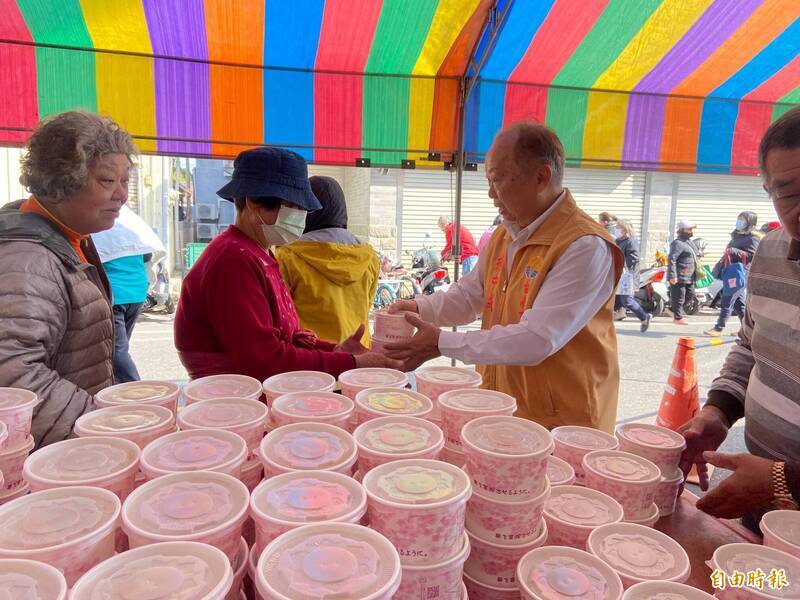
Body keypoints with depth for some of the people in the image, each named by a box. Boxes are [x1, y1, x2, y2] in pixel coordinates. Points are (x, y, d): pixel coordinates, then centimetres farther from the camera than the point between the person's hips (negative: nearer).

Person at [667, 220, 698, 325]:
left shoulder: (689, 241, 16)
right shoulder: (678, 243, -17)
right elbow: (671, 259, -24)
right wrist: (672, 276, -29)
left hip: (689, 277, 10)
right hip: (679, 277, -10)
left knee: (689, 294, 18)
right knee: (679, 297, -2)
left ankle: (674, 310, 31)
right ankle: (678, 317, 8)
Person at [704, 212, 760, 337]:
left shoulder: (753, 238, -6)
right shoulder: (737, 235, 21)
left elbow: (751, 255, -18)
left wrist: (734, 251, -28)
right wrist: (721, 264, 28)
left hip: (739, 273, -9)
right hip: (731, 272, 9)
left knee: (727, 302, -10)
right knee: (739, 302, 12)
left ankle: (719, 328, -9)